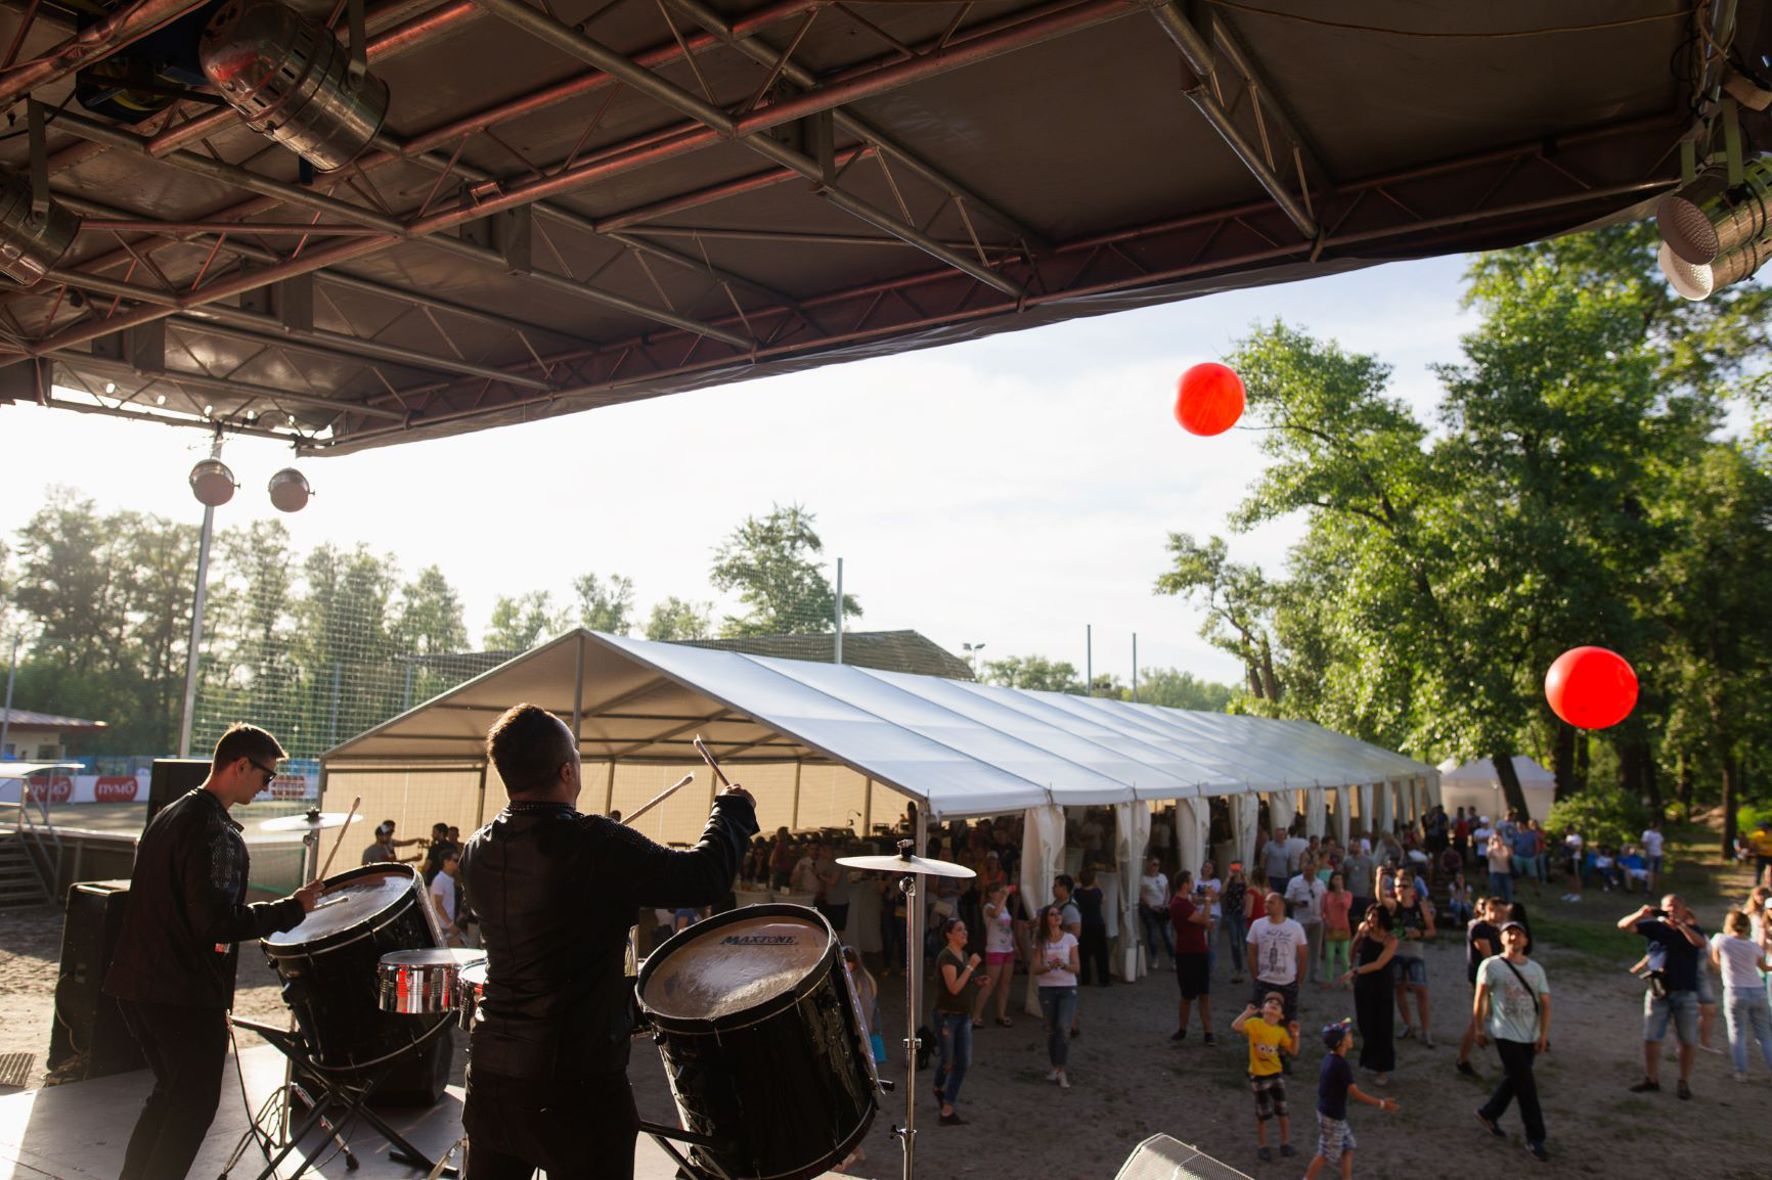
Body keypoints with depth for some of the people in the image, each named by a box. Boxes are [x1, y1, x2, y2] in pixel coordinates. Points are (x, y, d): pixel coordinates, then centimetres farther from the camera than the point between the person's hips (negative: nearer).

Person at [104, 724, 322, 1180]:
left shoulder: (168, 815, 11)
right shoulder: (217, 830, -20)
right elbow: (217, 921, -26)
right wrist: (292, 908, -18)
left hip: (137, 983, 9)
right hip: (186, 995, -9)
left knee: (169, 1092, 22)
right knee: (194, 1105, 4)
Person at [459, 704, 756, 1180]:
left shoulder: (477, 850, 1)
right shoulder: (595, 844, -20)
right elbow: (704, 879, -14)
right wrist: (731, 809, 3)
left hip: (491, 1074, 6)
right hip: (578, 1085, -6)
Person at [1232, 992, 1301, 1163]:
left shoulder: (1281, 1031, -2)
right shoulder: (1255, 1023, -15)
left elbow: (1294, 1051, 2)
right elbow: (1235, 1027, -30)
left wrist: (1295, 1035, -10)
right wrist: (1247, 1013, -31)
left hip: (1277, 1074, 4)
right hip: (1258, 1076, -4)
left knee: (1282, 1111, 12)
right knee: (1263, 1113, 7)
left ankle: (1285, 1143, 30)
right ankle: (1262, 1146, 25)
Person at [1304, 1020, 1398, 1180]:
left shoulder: (1329, 1059, 2)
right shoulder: (1342, 1065, -26)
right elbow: (1355, 1093, -23)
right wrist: (1381, 1104, -16)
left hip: (1326, 1110, 9)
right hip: (1332, 1117, -9)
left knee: (1348, 1146, 17)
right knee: (1327, 1153, 6)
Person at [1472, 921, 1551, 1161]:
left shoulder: (1536, 969, 7)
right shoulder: (1491, 965, -6)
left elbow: (1545, 1003, 6)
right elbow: (1480, 999, -2)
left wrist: (1544, 1033, -3)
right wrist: (1479, 1028, -1)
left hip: (1530, 1036, 5)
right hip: (1506, 1035, -5)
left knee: (1513, 1079, 14)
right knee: (1526, 1086, -6)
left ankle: (1488, 1113, 36)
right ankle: (1535, 1138, 3)